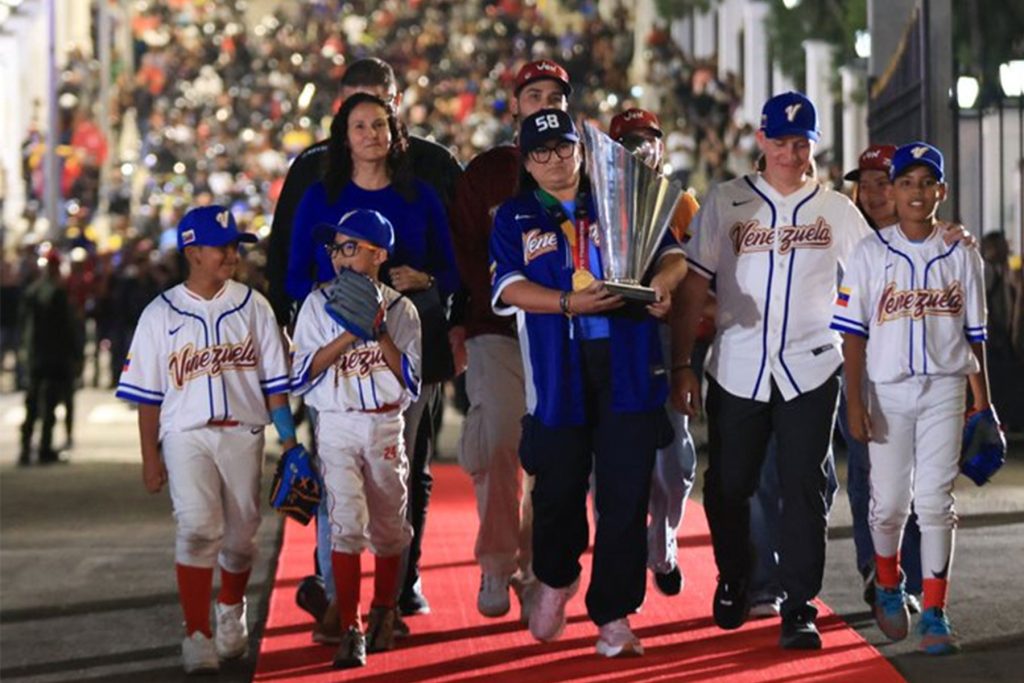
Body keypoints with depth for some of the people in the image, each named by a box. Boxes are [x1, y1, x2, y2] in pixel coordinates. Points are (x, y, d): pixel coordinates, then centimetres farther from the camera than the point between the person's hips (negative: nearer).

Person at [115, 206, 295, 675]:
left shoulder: (251, 305, 5)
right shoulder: (161, 314, 0)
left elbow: (274, 378, 7)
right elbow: (147, 393, 2)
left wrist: (288, 437, 1)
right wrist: (150, 456, -1)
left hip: (243, 433, 2)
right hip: (186, 436, -2)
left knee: (241, 533, 7)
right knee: (197, 528, -16)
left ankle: (231, 613, 34)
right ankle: (197, 636, -12)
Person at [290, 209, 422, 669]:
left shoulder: (400, 309, 3)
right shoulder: (319, 304, 3)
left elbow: (411, 382, -4)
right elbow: (301, 375, -6)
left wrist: (379, 333, -14)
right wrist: (349, 333, -16)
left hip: (387, 426, 1)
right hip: (337, 427, -1)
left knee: (389, 525, 10)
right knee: (347, 524, -11)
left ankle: (384, 613, 30)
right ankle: (350, 630, -9)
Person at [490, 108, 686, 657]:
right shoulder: (514, 218, 10)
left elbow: (670, 253, 8)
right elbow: (510, 286, -4)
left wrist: (662, 279, -16)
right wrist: (569, 303, -20)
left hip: (627, 363, 0)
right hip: (556, 370, 0)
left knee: (626, 492, -4)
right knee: (558, 486, 7)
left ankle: (613, 614, 3)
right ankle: (556, 580, 35)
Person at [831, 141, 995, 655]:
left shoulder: (960, 256, 4)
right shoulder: (871, 253, -1)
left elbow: (974, 335, 8)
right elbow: (853, 333, -1)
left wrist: (982, 402, 6)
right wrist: (855, 401, -8)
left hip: (943, 388, 0)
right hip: (887, 390, 0)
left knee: (935, 501, -4)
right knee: (888, 501, 5)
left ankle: (934, 613, 3)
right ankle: (888, 587, 32)